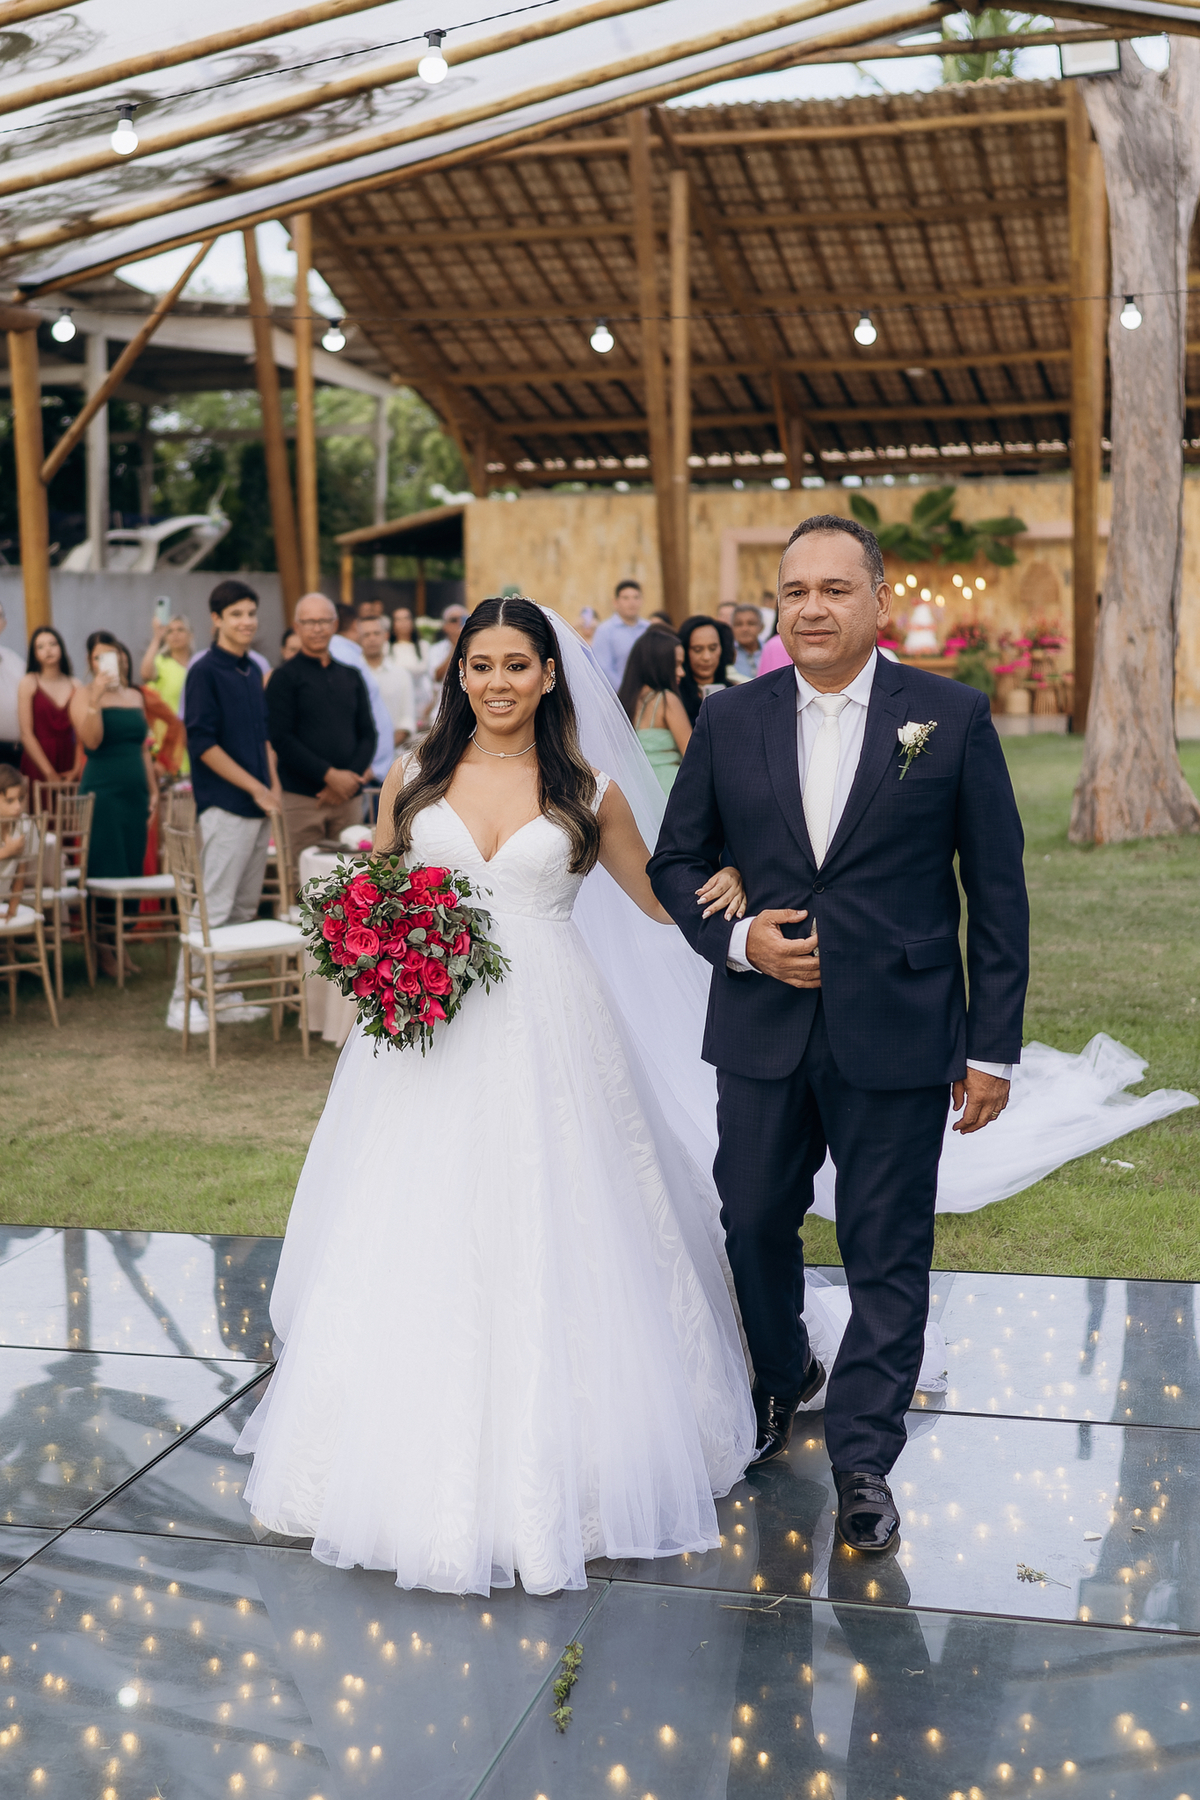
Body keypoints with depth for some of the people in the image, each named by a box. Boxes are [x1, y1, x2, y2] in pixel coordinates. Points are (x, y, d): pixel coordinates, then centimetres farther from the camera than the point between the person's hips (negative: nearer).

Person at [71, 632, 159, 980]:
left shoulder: (135, 697, 14)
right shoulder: (84, 694, -3)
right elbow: (91, 740, -17)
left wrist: (153, 790, 15)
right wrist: (96, 699, -24)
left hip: (135, 793, 6)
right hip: (102, 791, -6)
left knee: (133, 870, 5)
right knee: (107, 872, -6)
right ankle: (104, 947, 2)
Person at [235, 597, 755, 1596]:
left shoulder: (587, 792, 6)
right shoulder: (414, 779, 9)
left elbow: (664, 903, 13)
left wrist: (727, 883, -8)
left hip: (549, 1037, -1)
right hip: (432, 1036, 1)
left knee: (546, 1246, 0)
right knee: (424, 1253, 2)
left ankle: (547, 1474, 14)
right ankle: (432, 1470, 16)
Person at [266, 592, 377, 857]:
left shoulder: (350, 677, 17)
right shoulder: (285, 677, 2)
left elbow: (367, 734, 13)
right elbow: (281, 739, -7)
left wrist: (353, 775, -5)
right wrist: (330, 775, -13)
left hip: (349, 798, 4)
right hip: (302, 799, -4)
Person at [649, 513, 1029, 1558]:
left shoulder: (953, 717, -3)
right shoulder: (729, 723, 4)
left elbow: (997, 891, -1)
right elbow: (677, 861, 12)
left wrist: (993, 1046, -4)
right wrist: (738, 939, -8)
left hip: (897, 1040, -3)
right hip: (763, 1031, 3)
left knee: (887, 1255, 5)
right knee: (754, 1225, 16)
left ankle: (864, 1461, 21)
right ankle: (781, 1380, 44)